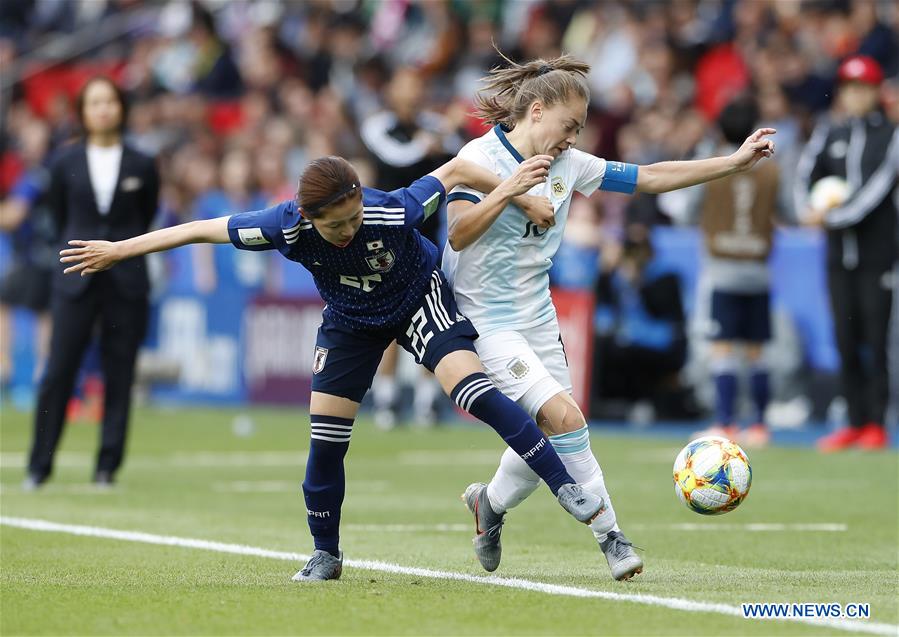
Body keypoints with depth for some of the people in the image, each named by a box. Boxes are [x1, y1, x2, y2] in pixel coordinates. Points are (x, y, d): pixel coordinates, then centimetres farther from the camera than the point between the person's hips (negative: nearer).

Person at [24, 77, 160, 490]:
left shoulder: (141, 167, 2)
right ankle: (39, 466, 3)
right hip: (76, 282, 0)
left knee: (119, 376, 0)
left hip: (126, 282, 0)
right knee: (58, 373, -5)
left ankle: (108, 467, 7)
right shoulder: (65, 164, 4)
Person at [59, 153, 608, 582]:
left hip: (419, 300, -3)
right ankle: (326, 556, 18)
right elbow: (202, 229, -21)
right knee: (325, 437, -2)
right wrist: (118, 250, -18)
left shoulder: (394, 211, -37)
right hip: (350, 321, 3)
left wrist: (510, 192, -18)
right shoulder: (289, 227, -31)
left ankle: (564, 485, -20)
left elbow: (454, 170, -20)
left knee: (469, 387, -26)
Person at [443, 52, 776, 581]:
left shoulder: (568, 164, 6)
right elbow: (458, 235, -21)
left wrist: (734, 162, 6)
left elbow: (649, 177, 9)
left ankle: (490, 502, 37)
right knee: (564, 415, -20)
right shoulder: (482, 156, -12)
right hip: (486, 321, -7)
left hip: (538, 319, 7)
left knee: (548, 443, 7)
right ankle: (611, 536, -11)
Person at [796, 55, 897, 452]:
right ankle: (855, 422, 11)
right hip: (839, 253, 4)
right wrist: (808, 208, -19)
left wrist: (834, 217, -18)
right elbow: (807, 171, 0)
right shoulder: (828, 131, 10)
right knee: (844, 340, 4)